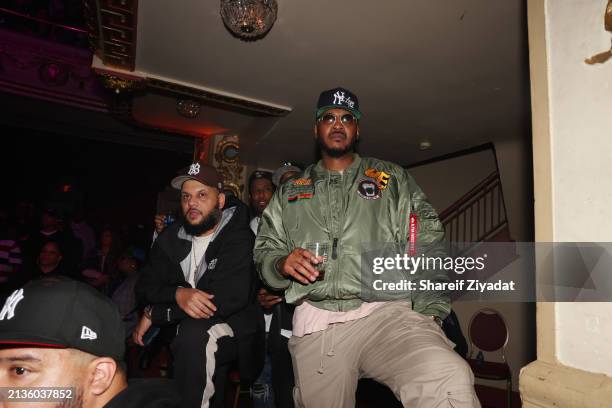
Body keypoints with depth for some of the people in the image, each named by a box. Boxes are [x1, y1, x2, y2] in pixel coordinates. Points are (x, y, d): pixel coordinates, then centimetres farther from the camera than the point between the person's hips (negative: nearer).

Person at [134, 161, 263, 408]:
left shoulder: (239, 237, -16)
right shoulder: (171, 237, 5)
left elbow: (229, 299, -26)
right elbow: (144, 287, 2)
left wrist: (153, 314, -17)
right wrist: (177, 294, -23)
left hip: (233, 329, -8)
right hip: (181, 328, 9)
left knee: (193, 332, -32)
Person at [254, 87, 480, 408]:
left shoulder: (392, 179, 15)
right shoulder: (289, 192, 20)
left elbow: (428, 244, 7)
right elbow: (263, 251, 19)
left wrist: (428, 311, -5)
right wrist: (282, 263, -4)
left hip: (386, 312, -2)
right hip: (314, 324, 3)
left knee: (450, 380, -32)